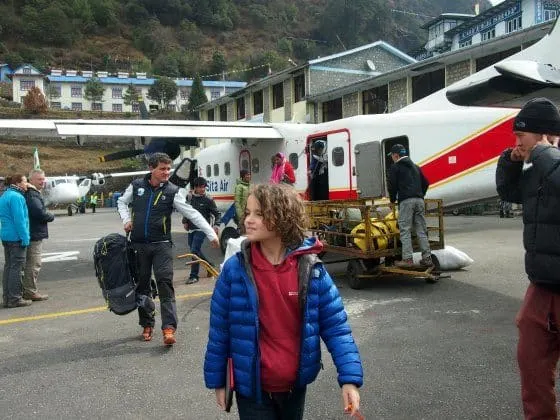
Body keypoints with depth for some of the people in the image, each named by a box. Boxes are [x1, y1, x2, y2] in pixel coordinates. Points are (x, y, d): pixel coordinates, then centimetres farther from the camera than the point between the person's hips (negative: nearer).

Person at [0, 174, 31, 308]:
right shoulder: (16, 197, -16)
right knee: (16, 267, -4)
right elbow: (19, 219, -21)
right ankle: (15, 299, 0)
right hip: (16, 237, -10)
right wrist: (25, 238, -18)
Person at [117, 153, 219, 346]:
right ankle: (147, 325, 24)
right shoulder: (136, 186, 2)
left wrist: (212, 235, -16)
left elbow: (192, 214, -9)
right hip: (138, 245, 3)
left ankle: (169, 328, -13)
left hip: (161, 245, -2)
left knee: (165, 283, -11)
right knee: (142, 285, 10)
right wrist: (126, 219, 1)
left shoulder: (172, 192, -4)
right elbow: (122, 202, 19)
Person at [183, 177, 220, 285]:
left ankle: (193, 276, -4)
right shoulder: (189, 197, 3)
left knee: (194, 251, -13)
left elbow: (216, 213, -3)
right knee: (195, 251, 13)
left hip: (201, 229, -5)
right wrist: (185, 221, 8)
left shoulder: (208, 199, -8)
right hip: (191, 229, 6)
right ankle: (209, 265, 35)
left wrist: (216, 225, -17)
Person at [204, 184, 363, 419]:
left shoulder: (311, 270, -11)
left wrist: (349, 378, -16)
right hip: (251, 387, -2)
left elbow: (336, 327, -8)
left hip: (295, 386, 2)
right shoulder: (234, 270, -13)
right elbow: (219, 330, -5)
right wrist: (217, 381, 0)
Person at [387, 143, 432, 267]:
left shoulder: (395, 167, 4)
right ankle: (427, 257, 7)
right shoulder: (415, 166, 25)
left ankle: (407, 259, -9)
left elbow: (392, 185, -1)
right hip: (419, 200, 6)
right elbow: (426, 183, 26)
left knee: (405, 230, -5)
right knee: (422, 230, 8)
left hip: (406, 201, -6)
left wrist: (393, 200, 13)